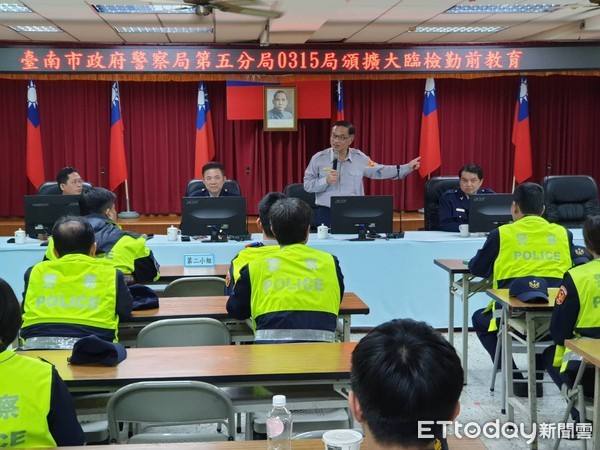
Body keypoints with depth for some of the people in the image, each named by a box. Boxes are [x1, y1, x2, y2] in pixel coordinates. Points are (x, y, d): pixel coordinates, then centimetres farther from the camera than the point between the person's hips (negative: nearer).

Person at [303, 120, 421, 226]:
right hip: (327, 214, -2)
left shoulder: (359, 158, 5)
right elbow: (307, 185, 0)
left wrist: (407, 167, 15)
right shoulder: (319, 158, -2)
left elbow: (379, 171, 16)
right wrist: (326, 181, -17)